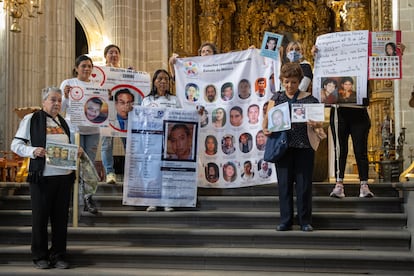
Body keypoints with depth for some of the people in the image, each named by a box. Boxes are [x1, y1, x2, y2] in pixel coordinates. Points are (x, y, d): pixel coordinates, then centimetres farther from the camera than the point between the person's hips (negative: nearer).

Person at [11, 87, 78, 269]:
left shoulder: (63, 122, 17)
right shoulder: (31, 119, 0)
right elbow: (16, 144, -2)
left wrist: (77, 151, 4)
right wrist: (33, 151, -19)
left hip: (65, 177, 5)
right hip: (42, 177, -5)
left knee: (61, 218, 8)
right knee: (40, 217, 4)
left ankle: (58, 255, 18)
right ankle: (39, 256, 17)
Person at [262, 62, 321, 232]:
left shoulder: (309, 99, 3)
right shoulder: (276, 99, 9)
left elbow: (319, 123, 1)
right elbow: (266, 119, 7)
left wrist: (316, 125, -21)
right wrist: (265, 128, -14)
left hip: (304, 147, -2)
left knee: (304, 184, 2)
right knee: (284, 184, 5)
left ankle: (305, 221, 13)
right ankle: (286, 221, 14)